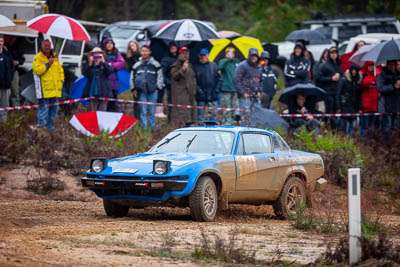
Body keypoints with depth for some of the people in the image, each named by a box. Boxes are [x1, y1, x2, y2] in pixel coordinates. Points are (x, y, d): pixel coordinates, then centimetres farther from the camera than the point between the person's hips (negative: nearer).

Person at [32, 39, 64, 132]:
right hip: (44, 89, -7)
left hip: (55, 89, 7)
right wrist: (47, 64, -16)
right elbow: (37, 70, -17)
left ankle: (50, 127, 20)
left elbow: (60, 70, 23)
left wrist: (61, 80, 11)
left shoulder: (55, 57, 17)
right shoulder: (38, 58, -3)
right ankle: (41, 126, -7)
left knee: (54, 107, 10)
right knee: (44, 108, -10)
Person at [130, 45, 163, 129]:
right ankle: (144, 127, 2)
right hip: (142, 91, 2)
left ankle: (152, 127, 8)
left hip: (152, 91, -2)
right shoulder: (137, 65, 11)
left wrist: (157, 88, -3)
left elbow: (160, 77, 5)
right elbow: (132, 78, 16)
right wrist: (134, 89, 8)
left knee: (151, 111, 1)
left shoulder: (155, 64, 3)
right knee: (143, 111, 0)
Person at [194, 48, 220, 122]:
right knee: (200, 115, 0)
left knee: (214, 114, 2)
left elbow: (218, 79, 9)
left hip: (213, 96, 1)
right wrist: (198, 89, -10)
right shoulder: (196, 67, 3)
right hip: (201, 96, -1)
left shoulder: (213, 65, 8)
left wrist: (216, 89, 0)